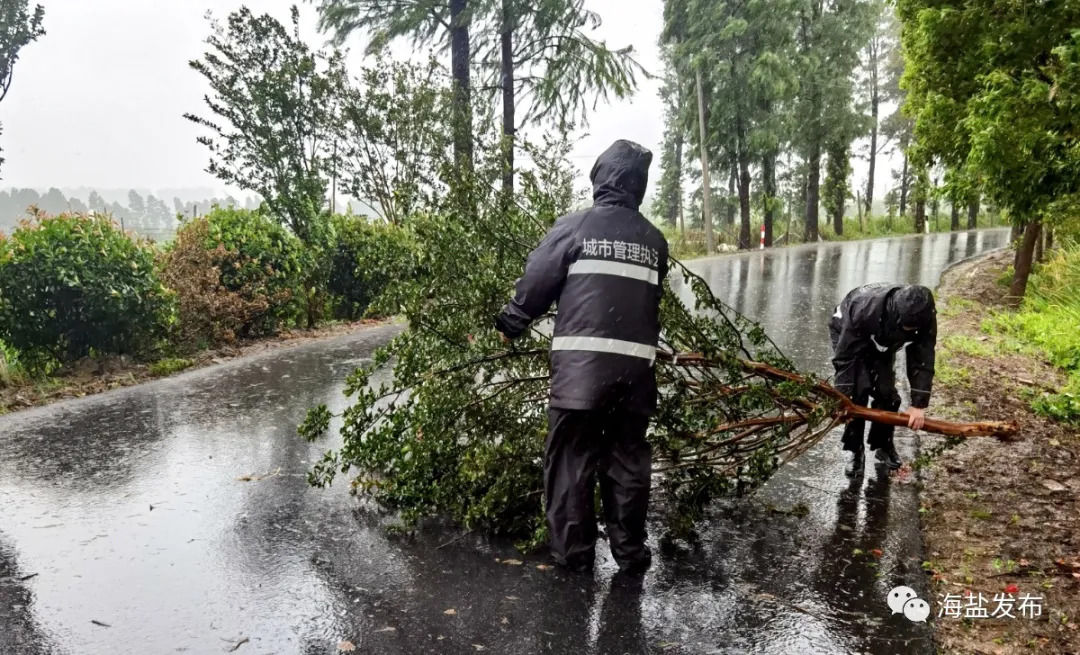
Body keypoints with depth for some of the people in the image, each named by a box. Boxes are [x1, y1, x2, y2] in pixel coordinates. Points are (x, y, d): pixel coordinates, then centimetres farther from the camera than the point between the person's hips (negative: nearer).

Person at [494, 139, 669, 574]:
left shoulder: (576, 226, -1)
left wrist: (510, 324, 15)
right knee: (628, 456, 14)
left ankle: (574, 551, 12)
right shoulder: (654, 239, 11)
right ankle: (630, 550, 21)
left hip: (581, 361, -4)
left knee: (571, 456, 7)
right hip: (637, 363, 4)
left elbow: (536, 282, 0)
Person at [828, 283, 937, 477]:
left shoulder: (926, 318, -31)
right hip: (847, 332, -4)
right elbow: (845, 357, -36)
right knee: (858, 390, -17)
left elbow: (922, 362, -23)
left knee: (886, 392, -5)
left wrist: (918, 405, -26)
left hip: (883, 342, 4)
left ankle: (884, 445, 18)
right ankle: (855, 451, -3)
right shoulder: (865, 310, -44)